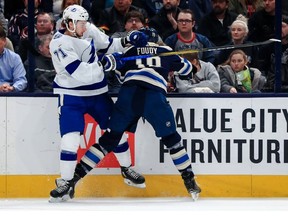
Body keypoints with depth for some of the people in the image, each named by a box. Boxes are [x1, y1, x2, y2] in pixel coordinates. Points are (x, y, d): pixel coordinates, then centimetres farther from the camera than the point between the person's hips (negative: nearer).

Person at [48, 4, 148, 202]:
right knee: (71, 138, -16)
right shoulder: (60, 44, -22)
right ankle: (65, 183, -4)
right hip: (71, 96, -6)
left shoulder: (89, 30, -3)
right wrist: (105, 63, -33)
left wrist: (127, 41, -4)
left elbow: (108, 45, 13)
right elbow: (78, 71, -31)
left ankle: (127, 170, 31)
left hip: (98, 92, 6)